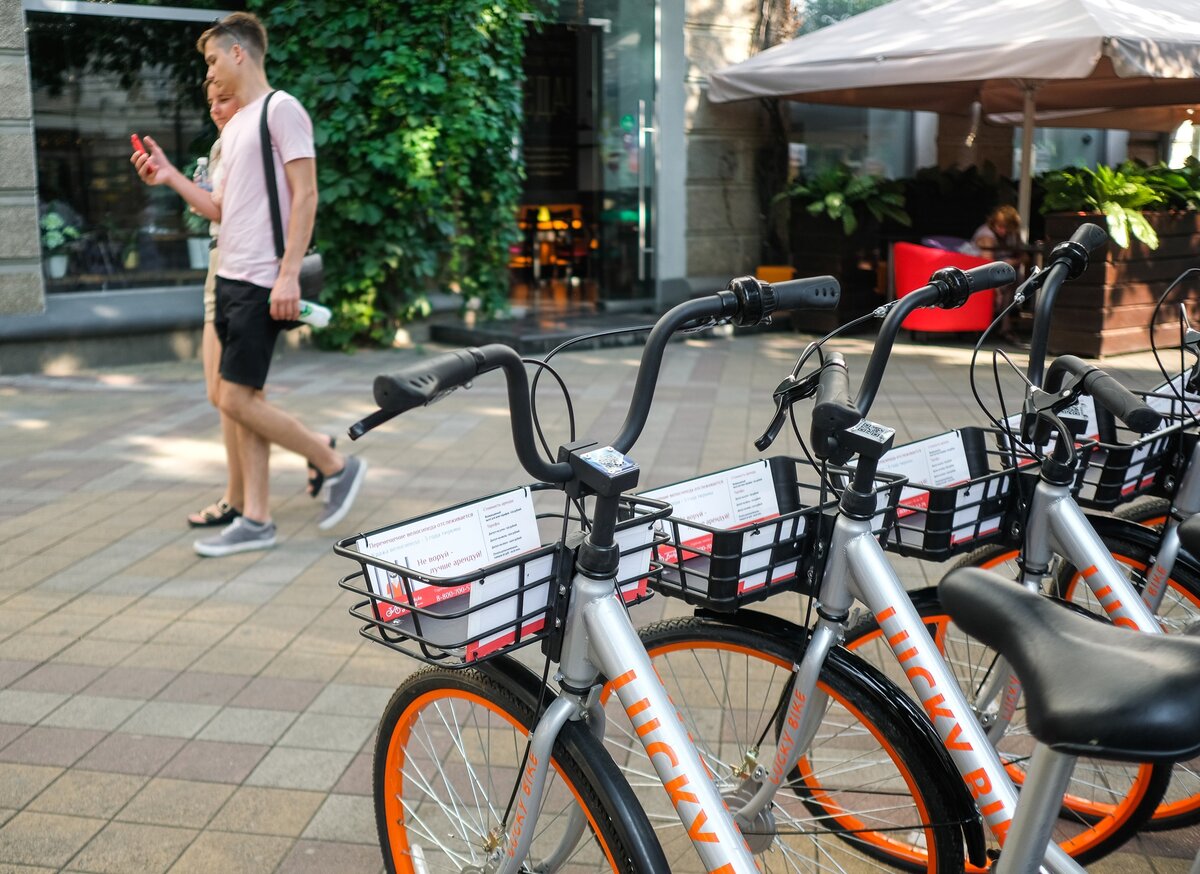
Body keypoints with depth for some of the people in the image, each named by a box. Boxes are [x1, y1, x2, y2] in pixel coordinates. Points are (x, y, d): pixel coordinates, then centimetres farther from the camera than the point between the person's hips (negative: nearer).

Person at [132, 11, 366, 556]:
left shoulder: (281, 109, -7)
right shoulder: (234, 126, 20)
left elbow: (305, 195, -14)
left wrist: (289, 274, -21)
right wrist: (170, 176, 11)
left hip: (262, 282, -9)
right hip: (231, 277, 9)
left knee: (236, 400, -10)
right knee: (244, 399, 8)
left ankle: (337, 465, 6)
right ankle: (256, 520, 13)